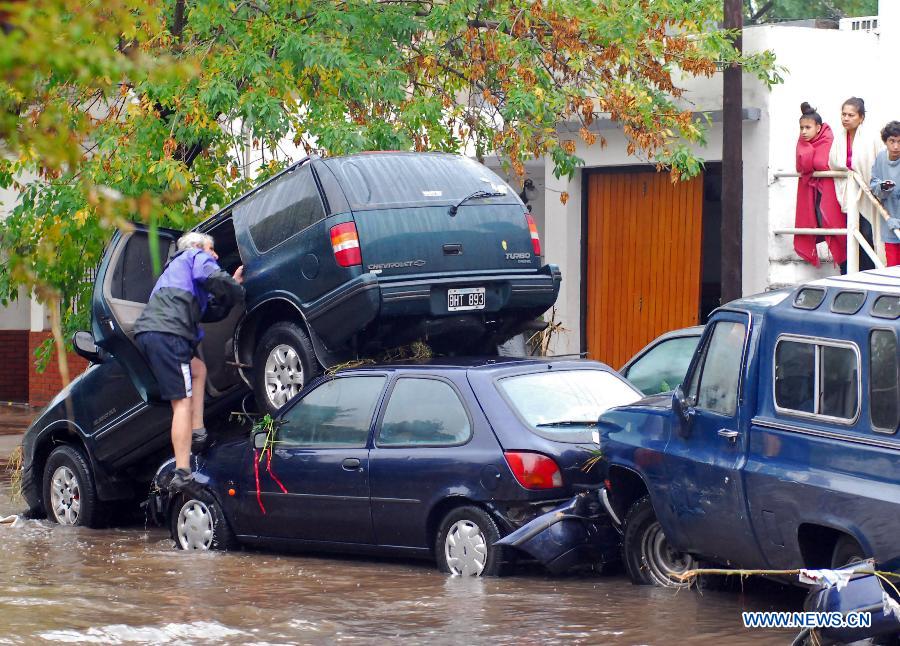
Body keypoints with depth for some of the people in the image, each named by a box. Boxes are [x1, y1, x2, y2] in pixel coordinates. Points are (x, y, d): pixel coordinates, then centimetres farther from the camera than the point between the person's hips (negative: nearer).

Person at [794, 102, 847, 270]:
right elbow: (801, 166, -7)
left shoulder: (827, 140, -12)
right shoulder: (802, 142, 6)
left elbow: (822, 164, -22)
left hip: (827, 189, -6)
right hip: (809, 188, 6)